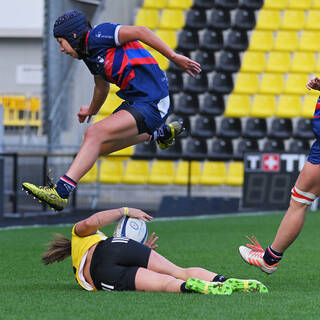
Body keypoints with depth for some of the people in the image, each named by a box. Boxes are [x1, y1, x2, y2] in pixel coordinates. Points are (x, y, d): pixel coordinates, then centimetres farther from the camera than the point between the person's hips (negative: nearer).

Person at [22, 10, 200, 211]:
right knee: (99, 147, 19)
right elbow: (102, 87, 36)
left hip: (151, 103, -10)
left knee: (95, 134, -21)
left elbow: (140, 32, -20)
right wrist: (91, 111, 53)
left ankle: (61, 192, -27)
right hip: (135, 102, 10)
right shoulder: (89, 54, 18)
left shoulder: (97, 35, -10)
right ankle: (161, 133, 36)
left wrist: (174, 57, -25)